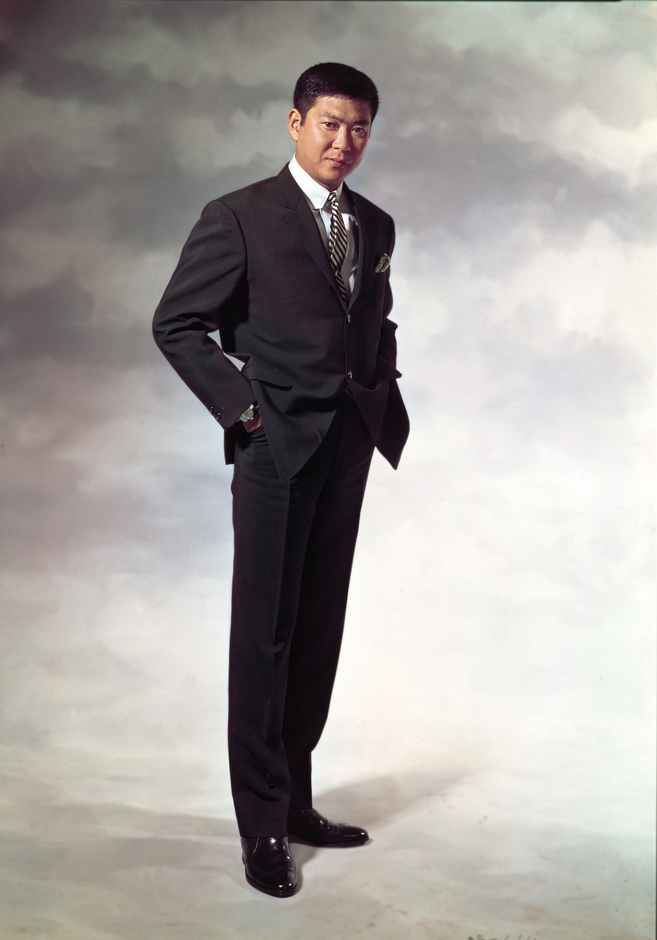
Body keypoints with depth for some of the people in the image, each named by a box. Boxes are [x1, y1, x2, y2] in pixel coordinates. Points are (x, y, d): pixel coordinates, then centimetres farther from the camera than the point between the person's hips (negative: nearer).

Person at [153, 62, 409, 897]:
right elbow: (176, 324, -4)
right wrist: (240, 406, -10)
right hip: (277, 450, -5)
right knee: (265, 636, 0)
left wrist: (386, 403, 11)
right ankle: (262, 826, 11)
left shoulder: (375, 226, 13)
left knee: (319, 632, 10)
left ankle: (296, 801, 23)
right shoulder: (240, 218, -5)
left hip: (349, 451, 6)